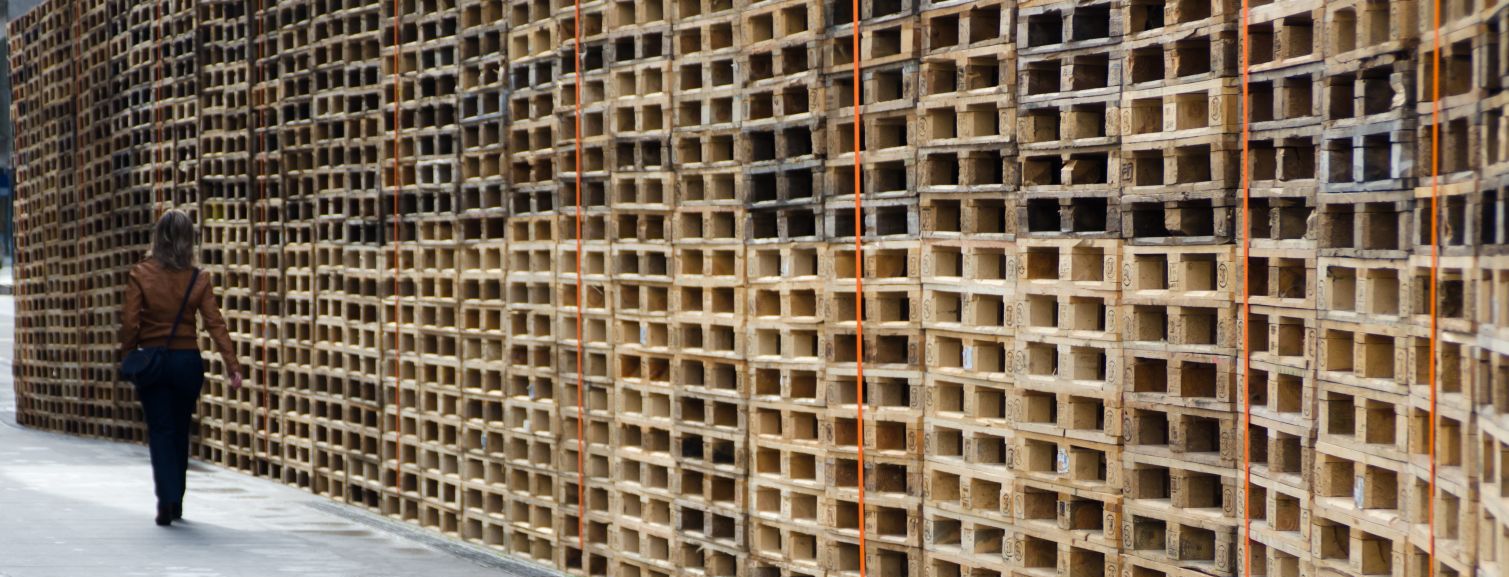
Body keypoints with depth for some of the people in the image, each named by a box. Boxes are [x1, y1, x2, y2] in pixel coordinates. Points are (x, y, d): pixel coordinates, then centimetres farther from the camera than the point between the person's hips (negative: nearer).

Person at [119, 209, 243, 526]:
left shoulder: (141, 275, -7)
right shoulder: (198, 280, -2)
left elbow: (130, 323, -8)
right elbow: (215, 324, -6)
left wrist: (127, 361, 3)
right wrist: (232, 365, -7)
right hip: (188, 361, 2)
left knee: (160, 432, 2)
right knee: (180, 432, 15)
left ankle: (167, 499, -14)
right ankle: (176, 503, 23)